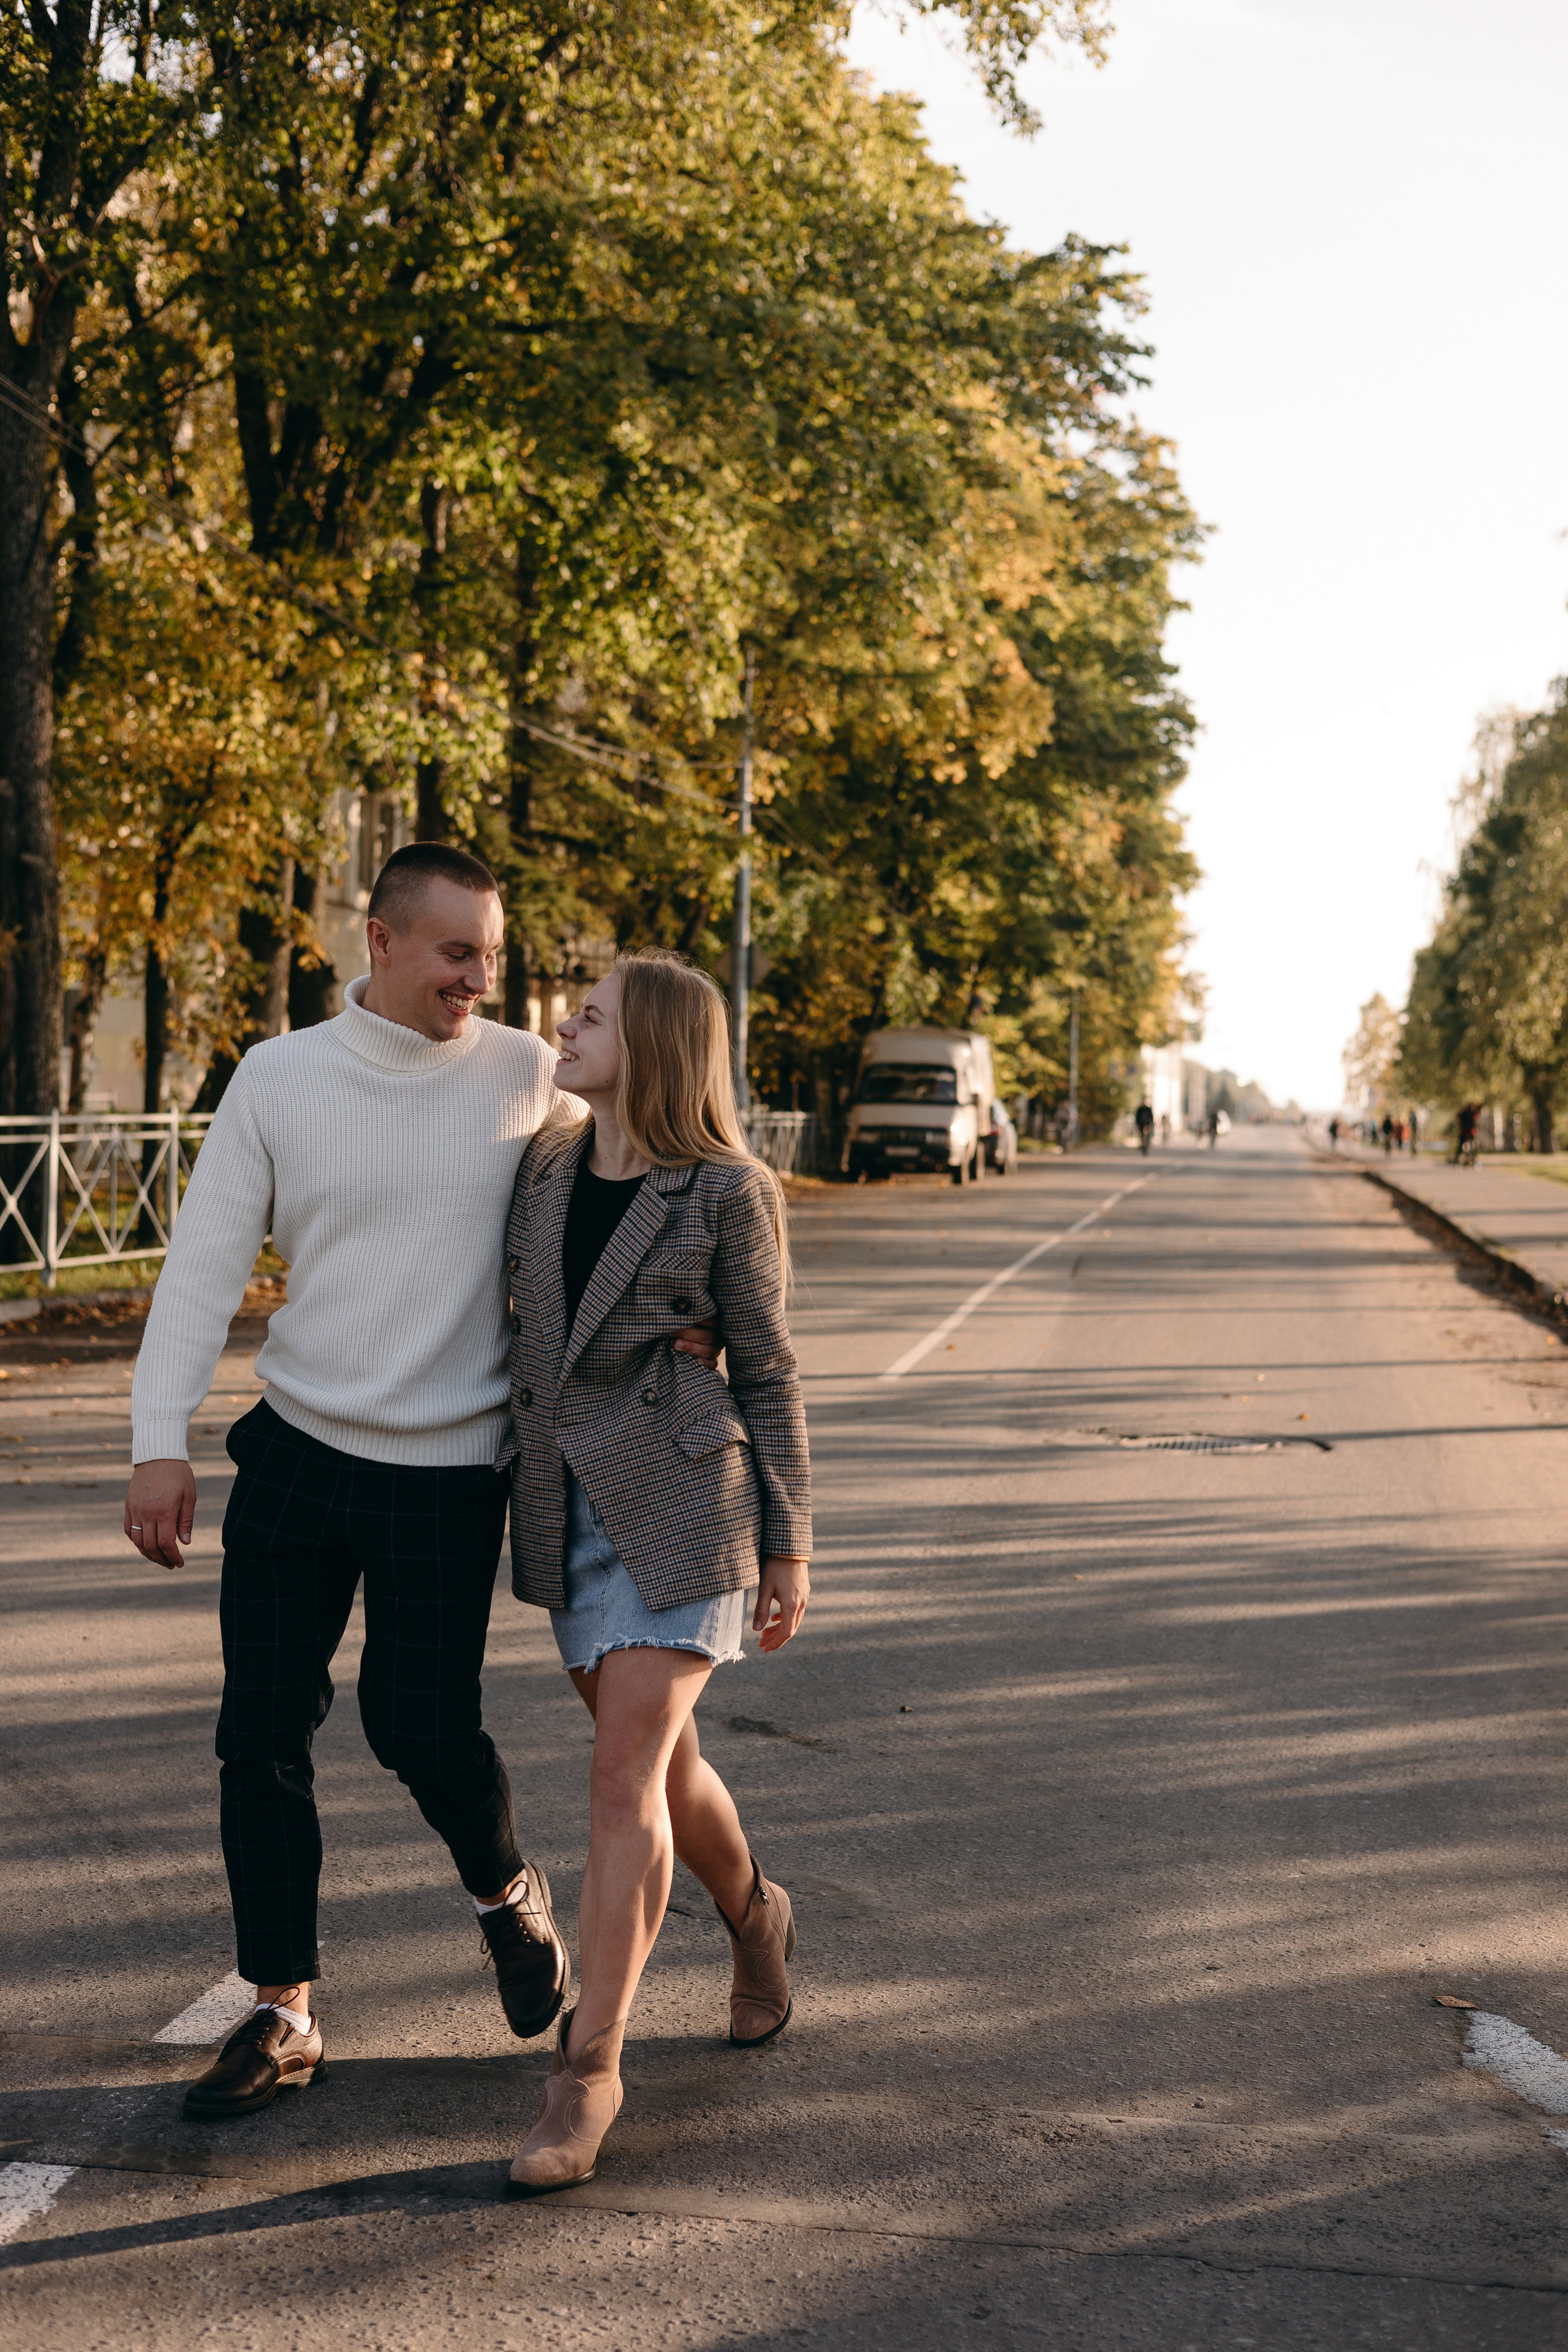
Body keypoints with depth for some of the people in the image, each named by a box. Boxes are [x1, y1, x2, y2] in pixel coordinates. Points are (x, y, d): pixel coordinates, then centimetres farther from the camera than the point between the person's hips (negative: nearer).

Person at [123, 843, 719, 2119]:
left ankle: (508, 1893, 35)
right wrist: (160, 1440, -11)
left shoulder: (528, 1077, -3)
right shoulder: (277, 1078, -2)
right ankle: (282, 2013, 19)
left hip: (449, 1473, -2)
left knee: (419, 1727, 2)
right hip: (296, 1452, 2)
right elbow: (205, 1261, -3)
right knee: (261, 1735, 3)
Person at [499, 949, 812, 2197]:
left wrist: (789, 1546, -3)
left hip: (679, 1505, -6)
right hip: (566, 1507, 6)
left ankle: (590, 2066, -3)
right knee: (659, 1765, 17)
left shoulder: (729, 1192, -7)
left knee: (626, 1778, -11)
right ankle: (754, 1916, 45)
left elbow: (767, 1374, -3)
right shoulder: (547, 1170, 8)